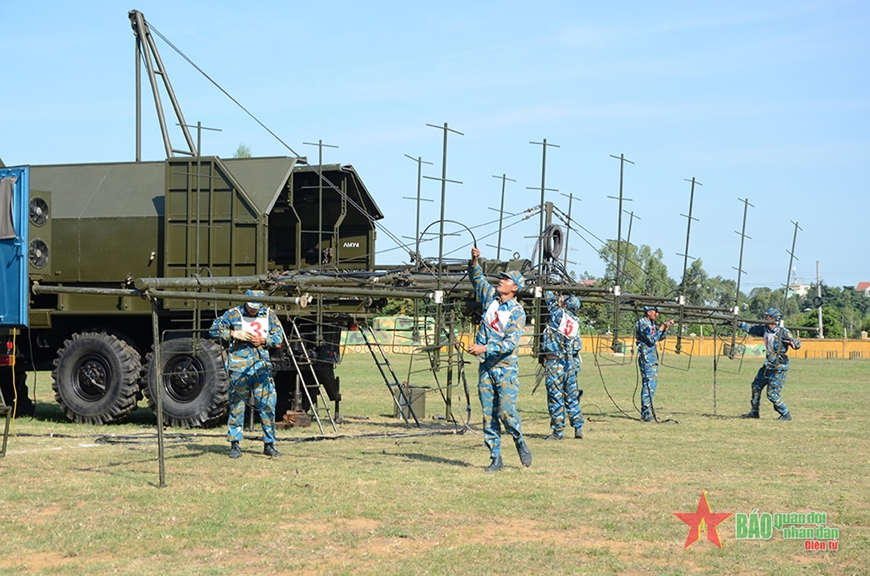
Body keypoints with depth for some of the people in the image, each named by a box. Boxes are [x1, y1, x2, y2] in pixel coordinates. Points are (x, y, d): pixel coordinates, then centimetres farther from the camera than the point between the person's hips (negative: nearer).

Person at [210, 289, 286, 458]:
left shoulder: (269, 315, 10)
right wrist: (234, 334, -9)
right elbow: (214, 329, 3)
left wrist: (264, 340, -7)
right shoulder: (233, 314, 3)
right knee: (237, 405, 3)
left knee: (268, 404, -1)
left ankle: (269, 444, 8)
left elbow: (279, 336, 12)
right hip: (239, 367, -2)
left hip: (262, 366, 2)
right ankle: (234, 444, 12)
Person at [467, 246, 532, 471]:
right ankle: (496, 458, 6)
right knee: (489, 415, 2)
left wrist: (485, 349, -25)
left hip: (505, 367, -5)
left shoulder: (517, 313, -9)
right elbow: (477, 278, 15)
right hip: (486, 367, 5)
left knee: (506, 411, -12)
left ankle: (519, 441, 15)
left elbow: (510, 343, -18)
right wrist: (474, 261, -4)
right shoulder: (491, 297, 8)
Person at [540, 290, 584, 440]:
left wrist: (552, 294, 28)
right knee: (572, 396, 14)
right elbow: (578, 345, 10)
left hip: (554, 362, -5)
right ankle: (578, 427, 12)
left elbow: (548, 296, 8)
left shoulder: (559, 313, -5)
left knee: (555, 396, -1)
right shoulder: (576, 322, 9)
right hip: (571, 362, 5)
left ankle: (558, 431, 0)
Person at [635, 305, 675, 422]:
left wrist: (666, 328, 11)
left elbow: (659, 338, 24)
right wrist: (661, 329, -11)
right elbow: (652, 340, -20)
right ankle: (645, 412, -11)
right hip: (646, 356, -10)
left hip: (653, 357, 10)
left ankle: (646, 412, 17)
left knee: (653, 382, 12)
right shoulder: (642, 324, -13)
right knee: (649, 383, -12)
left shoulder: (650, 323, 16)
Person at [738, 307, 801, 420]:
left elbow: (798, 344, -23)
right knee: (756, 386, 18)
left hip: (779, 368, -9)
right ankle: (754, 412, 32)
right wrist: (738, 323, 11)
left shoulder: (783, 332, -19)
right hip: (768, 365, 9)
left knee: (772, 394, -9)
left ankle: (786, 414, 6)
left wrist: (793, 343, -46)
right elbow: (751, 329, 15)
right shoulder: (764, 329, 2)